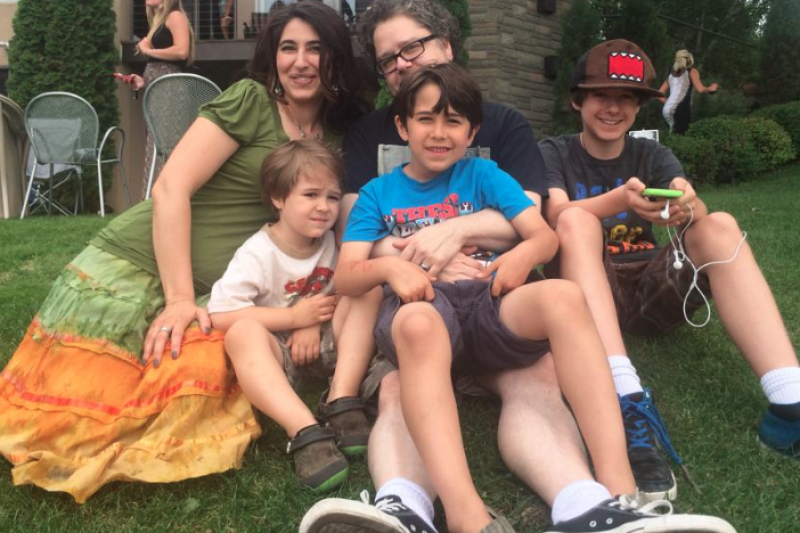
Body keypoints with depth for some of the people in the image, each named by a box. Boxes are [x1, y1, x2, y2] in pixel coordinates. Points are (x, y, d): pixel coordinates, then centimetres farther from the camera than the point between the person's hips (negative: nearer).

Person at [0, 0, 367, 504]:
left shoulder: (337, 137, 10)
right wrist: (181, 298, -19)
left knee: (194, 400, -23)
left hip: (216, 290, 4)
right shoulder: (249, 100, -7)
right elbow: (171, 187, -14)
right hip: (138, 261, -4)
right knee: (68, 411, -10)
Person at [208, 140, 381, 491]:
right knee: (243, 332, -35)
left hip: (321, 343, 4)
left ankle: (341, 402, -25)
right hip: (277, 351, -4)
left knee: (369, 290, -15)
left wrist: (315, 324, -15)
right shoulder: (257, 254, -15)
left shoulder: (330, 242, 0)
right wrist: (295, 317, -19)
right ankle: (305, 432, -48)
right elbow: (221, 315, -24)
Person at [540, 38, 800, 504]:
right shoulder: (554, 154, 5)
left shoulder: (653, 155, 12)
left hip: (652, 290, 3)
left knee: (721, 225, -21)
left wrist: (687, 208, -35)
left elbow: (697, 211, -9)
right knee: (579, 219, -30)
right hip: (586, 294, -2)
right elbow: (558, 216, -17)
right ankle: (628, 406, -49)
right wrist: (619, 200, -37)